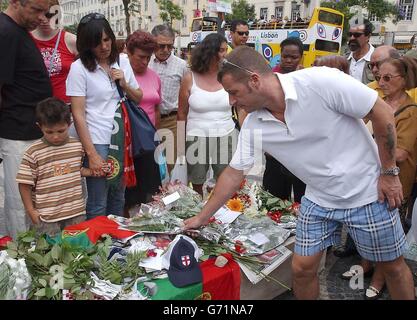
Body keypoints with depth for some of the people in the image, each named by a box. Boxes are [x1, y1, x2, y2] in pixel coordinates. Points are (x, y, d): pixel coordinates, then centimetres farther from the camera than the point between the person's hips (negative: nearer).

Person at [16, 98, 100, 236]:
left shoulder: (77, 146, 0)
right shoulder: (33, 152, -11)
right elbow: (25, 184, -5)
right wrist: (31, 211, -5)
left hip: (77, 212, 3)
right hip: (46, 216, -3)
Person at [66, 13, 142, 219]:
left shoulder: (122, 61, 8)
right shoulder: (79, 68, -6)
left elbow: (138, 98, 17)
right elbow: (78, 114, -10)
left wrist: (124, 84, -5)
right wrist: (91, 154, -15)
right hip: (97, 142, -4)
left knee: (118, 200, 14)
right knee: (98, 205, 1)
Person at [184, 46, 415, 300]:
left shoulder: (320, 81, -25)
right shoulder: (253, 125, -8)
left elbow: (383, 113, -17)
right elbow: (234, 173, 1)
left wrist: (389, 173, -12)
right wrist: (201, 218, 5)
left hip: (368, 192, -3)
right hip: (319, 199, 4)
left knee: (393, 267, 14)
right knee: (302, 268, 7)